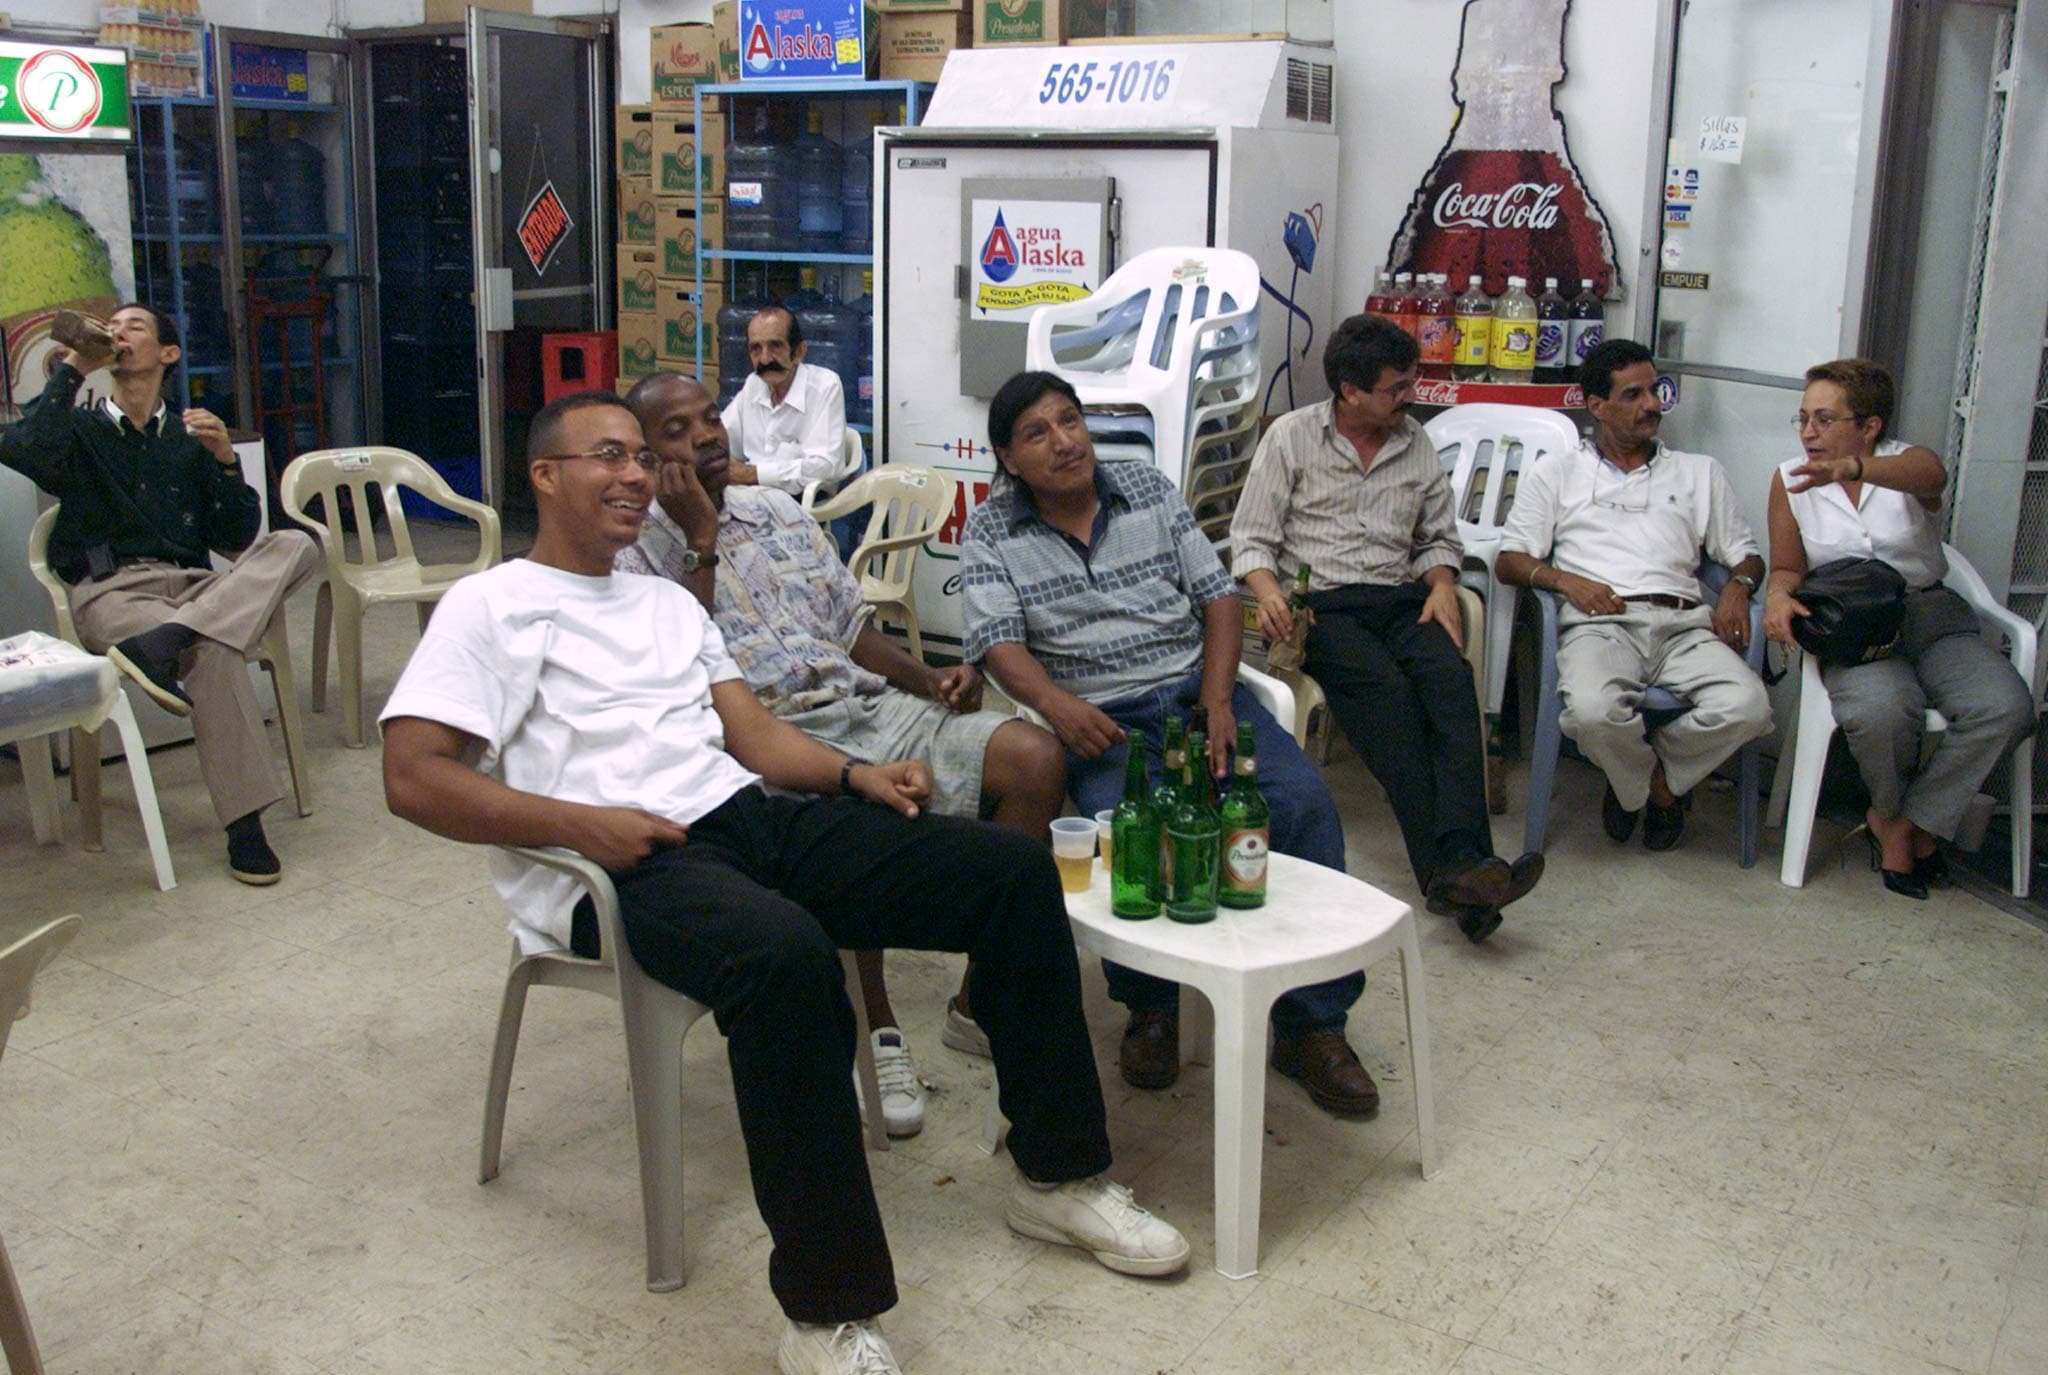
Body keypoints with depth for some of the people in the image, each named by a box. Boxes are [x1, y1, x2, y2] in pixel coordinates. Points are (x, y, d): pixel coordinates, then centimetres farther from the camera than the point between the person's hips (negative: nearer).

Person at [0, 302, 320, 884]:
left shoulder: (189, 439, 22)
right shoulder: (78, 429, 17)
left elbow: (237, 540, 12)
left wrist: (224, 459, -3)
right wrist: (72, 371, -2)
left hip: (191, 585, 4)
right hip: (109, 590, -3)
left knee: (295, 546, -24)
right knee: (214, 650, -34)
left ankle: (162, 641, -41)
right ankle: (244, 827, -35)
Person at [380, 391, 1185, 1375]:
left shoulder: (669, 602, 28)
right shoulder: (489, 606, 6)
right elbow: (413, 778, -5)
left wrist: (854, 774, 2)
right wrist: (583, 824, -16)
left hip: (756, 817, 7)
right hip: (623, 863, -7)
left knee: (1013, 868, -8)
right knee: (785, 953, -41)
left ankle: (1057, 1176, 4)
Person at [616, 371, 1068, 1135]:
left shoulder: (781, 514, 21)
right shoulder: (635, 550, 2)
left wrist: (928, 678, 5)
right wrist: (701, 545, -9)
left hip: (863, 704, 7)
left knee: (1036, 758, -13)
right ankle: (874, 1031, -15)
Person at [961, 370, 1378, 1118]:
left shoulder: (1149, 491, 13)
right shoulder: (990, 535, 6)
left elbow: (1218, 597, 10)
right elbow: (999, 642, -8)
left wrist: (1216, 701, -6)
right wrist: (1056, 702, -30)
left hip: (1196, 690, 3)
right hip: (1097, 718, -3)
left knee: (1304, 803, -21)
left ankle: (1312, 1023, -11)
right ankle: (1150, 1010, -7)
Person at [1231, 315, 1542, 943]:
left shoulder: (1417, 444, 17)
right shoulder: (1291, 437, 6)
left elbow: (1439, 537, 24)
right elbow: (1252, 539, 4)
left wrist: (1441, 586, 2)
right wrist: (1270, 594, -17)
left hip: (1401, 600, 3)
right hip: (1320, 603, -3)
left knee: (1450, 676, -30)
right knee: (1385, 686, -34)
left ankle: (1460, 862, -44)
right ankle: (1452, 869, -39)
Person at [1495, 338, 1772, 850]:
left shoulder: (1699, 472, 28)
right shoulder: (1556, 473, 20)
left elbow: (1745, 553, 25)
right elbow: (1509, 559, 11)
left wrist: (1737, 586, 0)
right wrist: (1567, 581, -9)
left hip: (1683, 622, 2)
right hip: (1600, 621, -2)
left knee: (1746, 707, -29)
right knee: (1591, 710, -37)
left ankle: (1640, 781, -1)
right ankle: (1659, 788, -2)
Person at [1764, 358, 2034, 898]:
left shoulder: (1908, 462, 1)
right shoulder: (1790, 478, 6)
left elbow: (1930, 475, -26)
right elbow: (1787, 567, 10)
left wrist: (1852, 468, -49)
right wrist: (1778, 597, -17)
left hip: (1932, 615, 1)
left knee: (2005, 708, -25)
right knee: (1881, 710, -34)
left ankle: (1907, 820, -7)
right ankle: (1893, 811, -1)